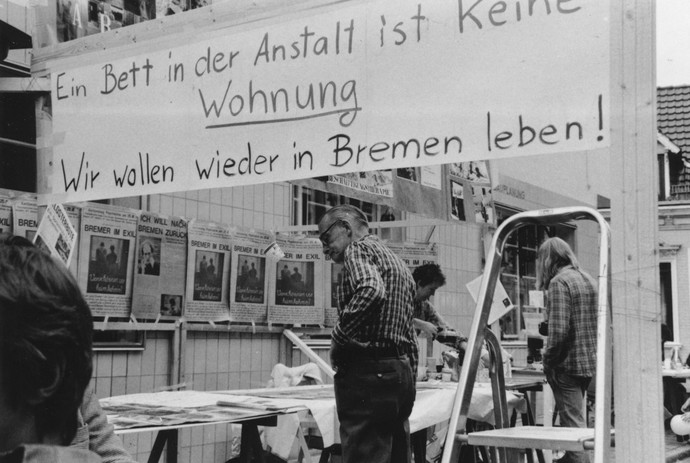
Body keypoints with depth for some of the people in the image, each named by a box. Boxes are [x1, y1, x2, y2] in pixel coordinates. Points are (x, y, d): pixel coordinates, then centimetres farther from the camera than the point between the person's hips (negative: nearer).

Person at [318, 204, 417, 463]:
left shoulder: (359, 249, -4)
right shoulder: (397, 262, 24)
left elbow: (370, 291, -26)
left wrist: (338, 338, -17)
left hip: (368, 373, -10)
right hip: (402, 371, 10)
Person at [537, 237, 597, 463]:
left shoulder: (559, 282, -14)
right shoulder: (589, 279, 12)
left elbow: (559, 329, -21)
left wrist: (548, 362, -11)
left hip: (568, 364, -9)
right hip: (589, 362, 9)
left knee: (573, 424, -5)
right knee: (575, 417, 23)